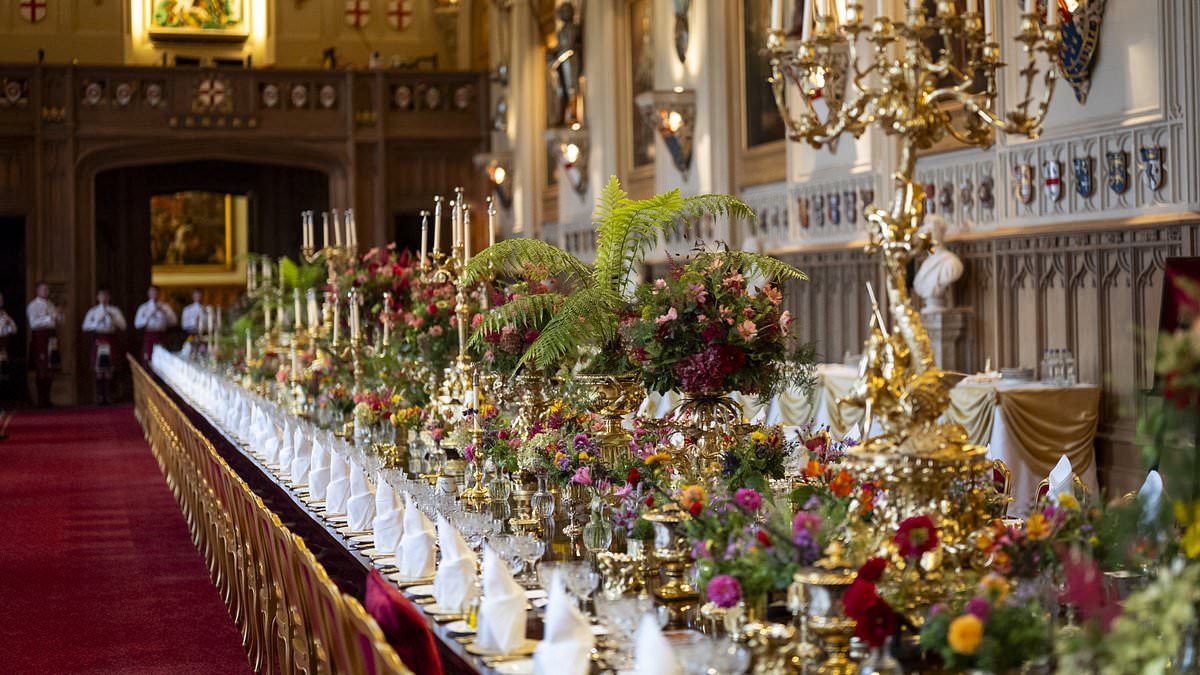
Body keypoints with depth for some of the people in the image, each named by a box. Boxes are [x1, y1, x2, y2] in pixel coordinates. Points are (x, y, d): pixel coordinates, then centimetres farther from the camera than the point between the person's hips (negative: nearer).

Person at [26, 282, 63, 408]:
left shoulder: (51, 305, 18)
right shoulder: (33, 305, -3)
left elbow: (60, 321, 21)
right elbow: (33, 322, -15)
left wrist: (58, 315, 0)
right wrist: (49, 318, -19)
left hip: (51, 337, 7)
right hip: (40, 337, -7)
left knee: (50, 369, 8)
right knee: (41, 369, -7)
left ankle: (47, 398, 15)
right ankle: (41, 400, -3)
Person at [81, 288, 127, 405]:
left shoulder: (115, 310, 9)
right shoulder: (92, 311, 9)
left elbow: (122, 325, 0)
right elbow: (85, 326, 2)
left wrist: (113, 319, -13)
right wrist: (96, 323, -11)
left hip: (110, 341, 0)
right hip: (98, 340, 0)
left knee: (109, 371, 0)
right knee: (99, 370, 0)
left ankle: (108, 397, 5)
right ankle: (100, 397, 5)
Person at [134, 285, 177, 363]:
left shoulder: (165, 306, 9)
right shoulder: (143, 308, 9)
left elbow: (173, 321, 1)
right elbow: (137, 324, 1)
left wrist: (164, 312, -10)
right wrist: (148, 316, -10)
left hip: (161, 336, 0)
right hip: (148, 336, 0)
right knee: (147, 359, -2)